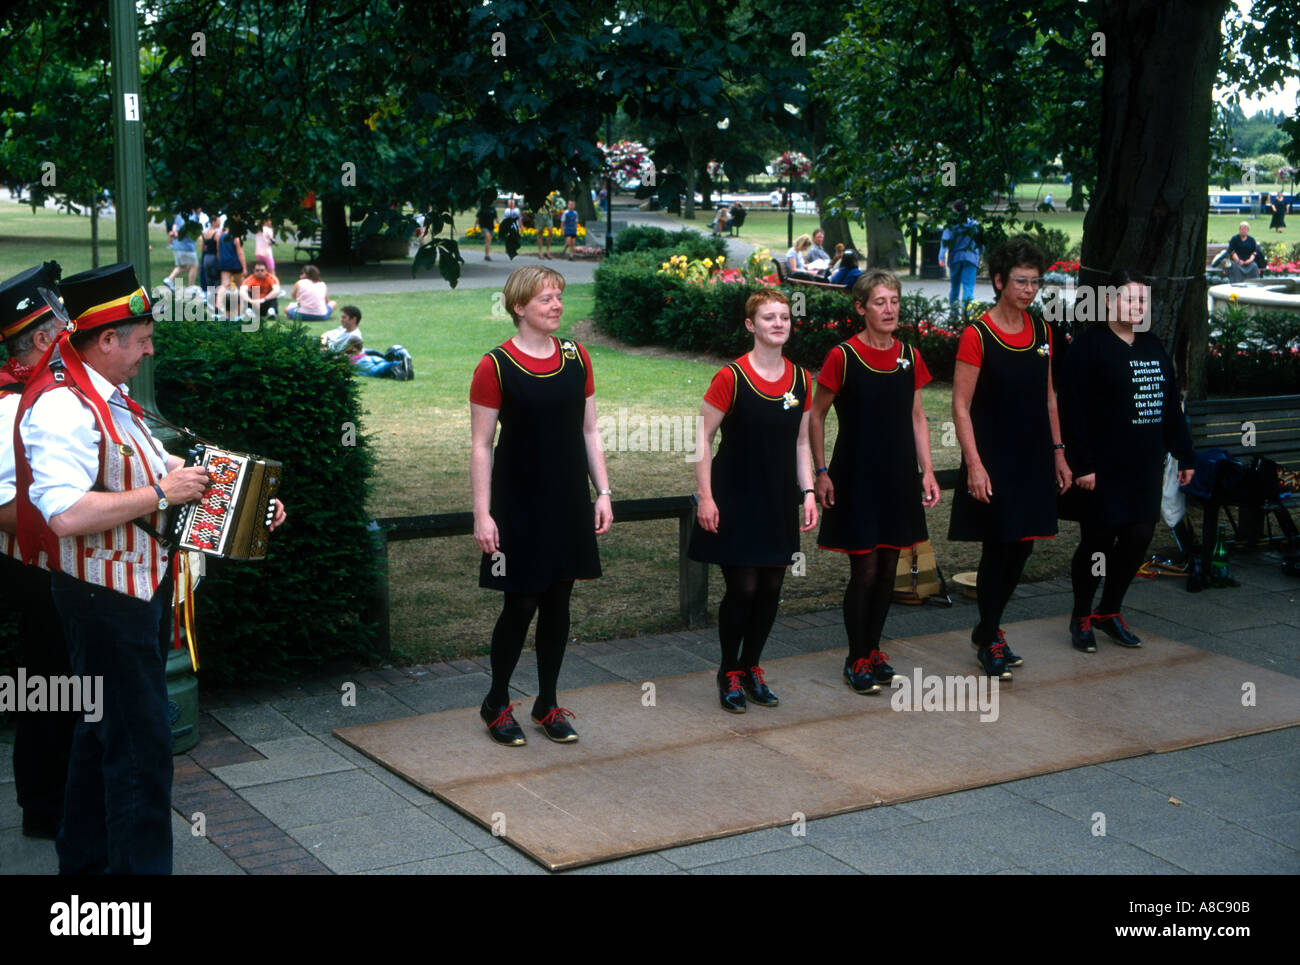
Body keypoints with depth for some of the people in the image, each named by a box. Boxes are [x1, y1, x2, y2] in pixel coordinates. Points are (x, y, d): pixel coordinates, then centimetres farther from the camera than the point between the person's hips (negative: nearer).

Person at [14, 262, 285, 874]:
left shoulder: (106, 397, 11)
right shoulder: (62, 407, -23)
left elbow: (157, 466, 20)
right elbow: (66, 513, -33)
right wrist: (161, 492, -25)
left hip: (130, 590, 11)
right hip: (104, 600, -11)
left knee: (103, 731, 21)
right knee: (141, 747, -6)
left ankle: (85, 858, 36)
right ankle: (141, 864, 1)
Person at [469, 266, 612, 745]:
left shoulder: (575, 357, 6)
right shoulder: (495, 365, -9)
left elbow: (589, 431, 11)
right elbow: (480, 446, -9)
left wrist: (603, 492, 5)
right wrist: (483, 514, -13)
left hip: (568, 501, 5)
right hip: (518, 504, -5)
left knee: (558, 602, 10)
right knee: (521, 605, 0)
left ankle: (547, 704, 24)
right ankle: (496, 704, 19)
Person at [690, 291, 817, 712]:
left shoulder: (800, 379, 5)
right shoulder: (731, 377, -11)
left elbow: (801, 443, 12)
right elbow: (703, 438, -8)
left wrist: (808, 493, 5)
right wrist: (705, 496, -12)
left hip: (779, 502, 5)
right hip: (736, 500, -5)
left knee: (771, 587, 8)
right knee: (742, 587, -4)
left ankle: (751, 668, 25)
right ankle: (729, 674, 14)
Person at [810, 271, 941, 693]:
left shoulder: (909, 356, 5)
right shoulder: (843, 357, -9)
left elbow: (917, 417, 12)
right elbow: (816, 415, -2)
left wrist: (927, 471, 6)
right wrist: (821, 472, -6)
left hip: (898, 477, 5)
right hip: (856, 479, -5)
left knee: (888, 568, 10)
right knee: (864, 570, -3)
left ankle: (873, 650, 24)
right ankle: (857, 660, 10)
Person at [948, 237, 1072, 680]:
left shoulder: (1041, 332, 8)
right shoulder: (977, 335, -11)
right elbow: (961, 406, -12)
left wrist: (1058, 452, 13)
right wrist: (974, 464, -18)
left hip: (1033, 459, 6)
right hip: (994, 461, -6)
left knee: (1022, 545, 10)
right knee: (997, 547, -1)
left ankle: (987, 628, 28)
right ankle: (990, 642, 14)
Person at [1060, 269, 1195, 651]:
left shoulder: (1153, 347, 14)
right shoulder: (1089, 345, -8)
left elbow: (1171, 406, 18)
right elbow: (1075, 410, -14)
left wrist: (1184, 454, 15)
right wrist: (1082, 464, -19)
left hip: (1145, 469, 7)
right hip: (1104, 469, -7)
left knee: (1139, 538, 6)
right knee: (1098, 541, 1)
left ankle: (1109, 612, 24)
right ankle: (1081, 618, 18)